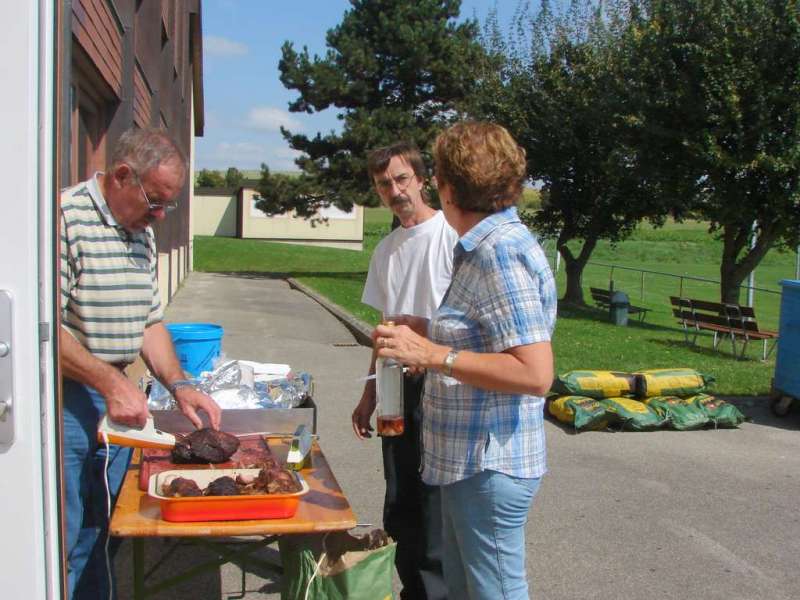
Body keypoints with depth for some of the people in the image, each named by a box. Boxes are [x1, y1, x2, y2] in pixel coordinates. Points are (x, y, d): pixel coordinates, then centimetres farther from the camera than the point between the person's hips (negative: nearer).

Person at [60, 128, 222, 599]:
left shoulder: (143, 233, 13)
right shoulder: (65, 218, -13)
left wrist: (178, 385, 5)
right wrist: (111, 382, -23)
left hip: (116, 397, 8)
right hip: (66, 400, -7)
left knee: (101, 535, 16)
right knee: (63, 544, -1)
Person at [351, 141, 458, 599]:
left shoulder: (453, 234, -9)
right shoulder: (386, 249, 14)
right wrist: (369, 394, 18)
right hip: (398, 387, 7)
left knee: (434, 504, -4)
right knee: (401, 506, 14)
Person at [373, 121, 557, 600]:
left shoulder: (500, 252, -20)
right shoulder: (486, 246, 10)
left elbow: (535, 374, -27)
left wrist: (431, 354, -25)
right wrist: (431, 334, 19)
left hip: (489, 467, -10)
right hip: (467, 458, 10)